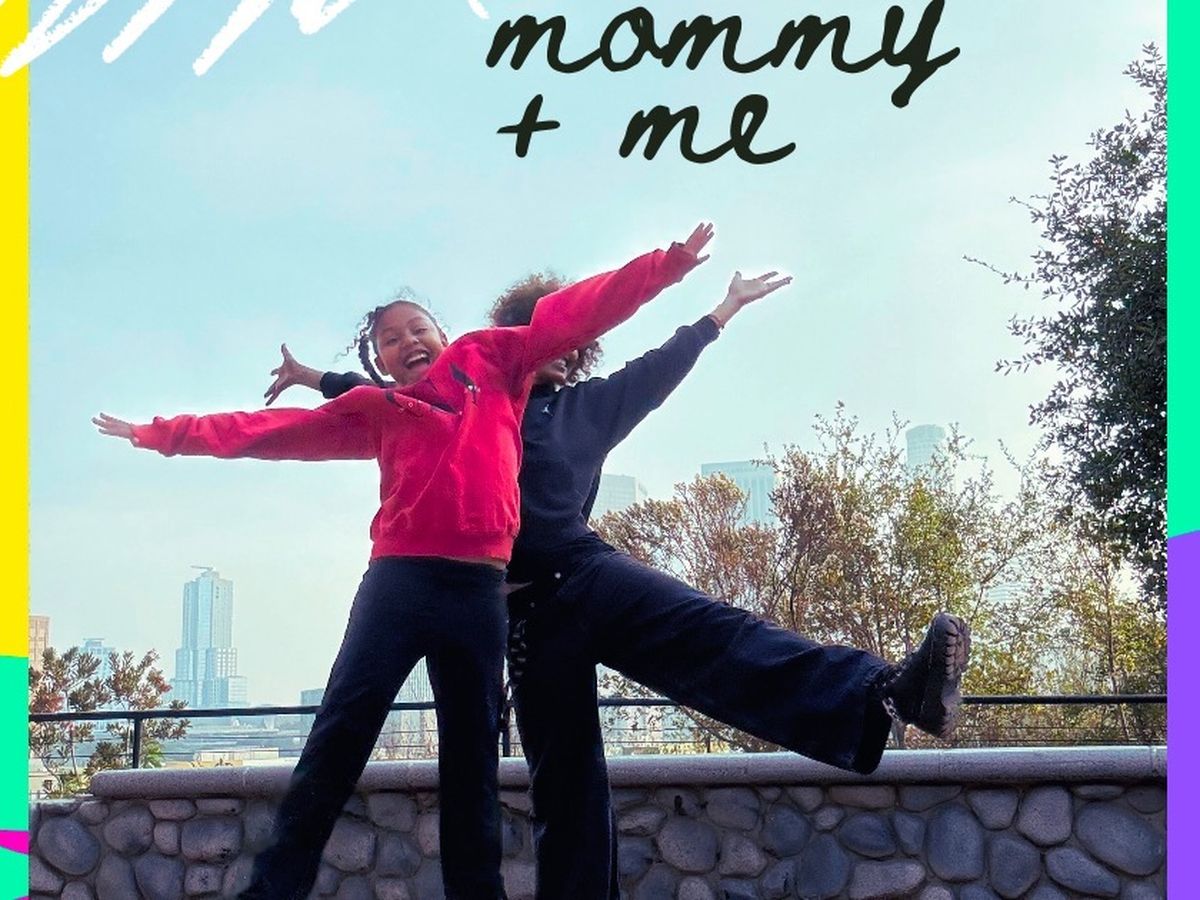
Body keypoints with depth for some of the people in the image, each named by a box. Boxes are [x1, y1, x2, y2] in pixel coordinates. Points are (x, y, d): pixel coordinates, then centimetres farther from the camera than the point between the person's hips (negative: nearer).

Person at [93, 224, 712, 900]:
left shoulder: (488, 359, 17)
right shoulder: (374, 410, 16)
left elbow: (573, 313, 13)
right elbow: (273, 431, 16)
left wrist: (671, 263, 9)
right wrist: (165, 435, 15)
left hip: (480, 588, 0)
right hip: (399, 580, 0)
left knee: (473, 752, 6)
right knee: (340, 736, -6)